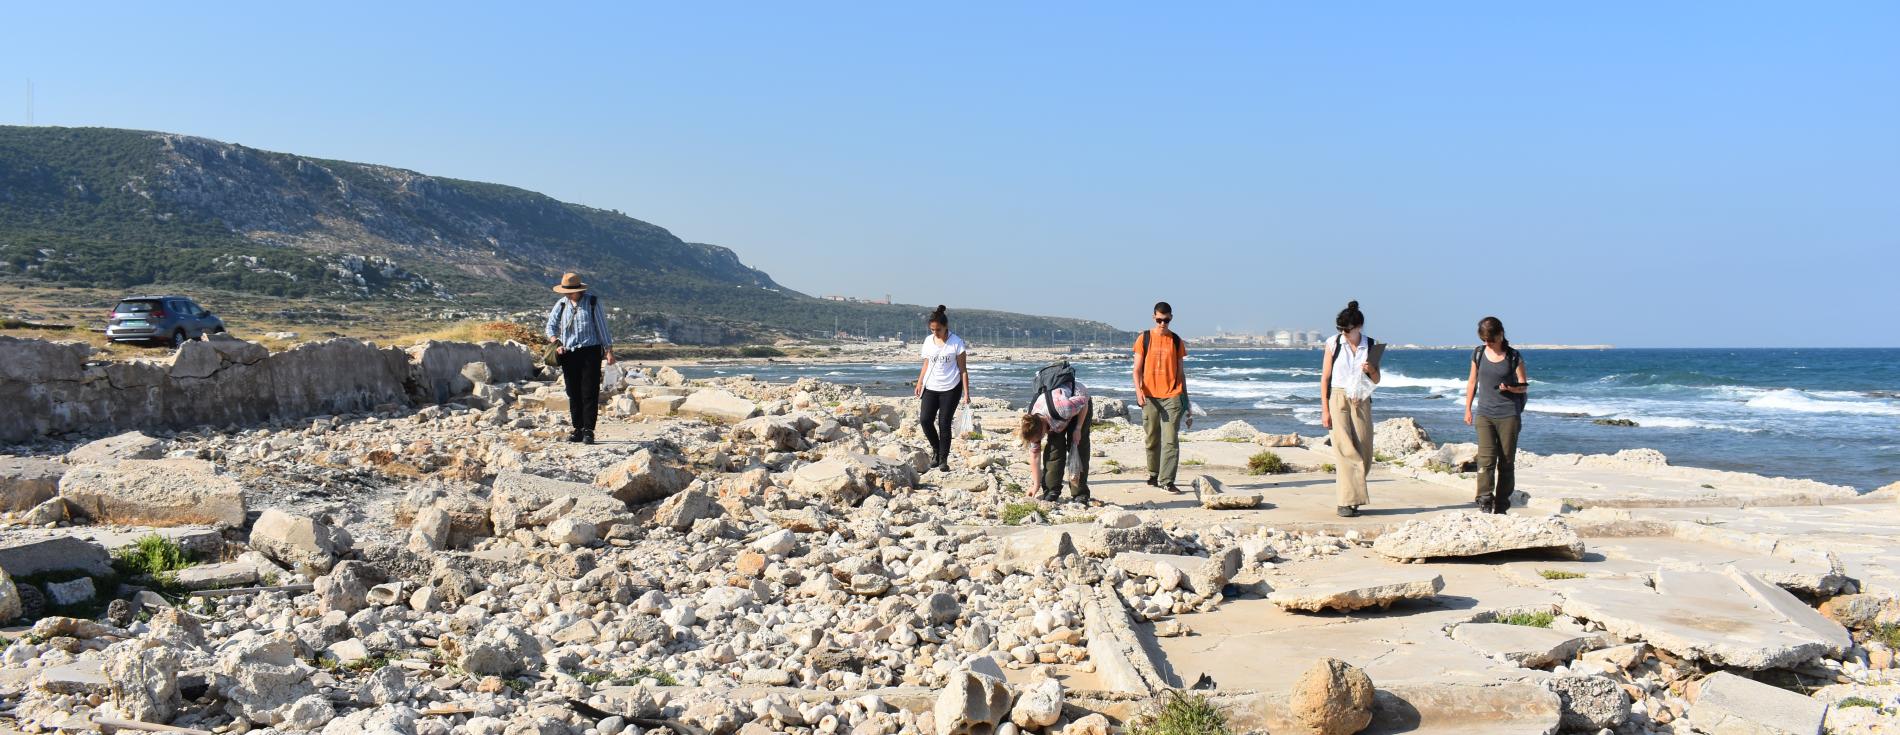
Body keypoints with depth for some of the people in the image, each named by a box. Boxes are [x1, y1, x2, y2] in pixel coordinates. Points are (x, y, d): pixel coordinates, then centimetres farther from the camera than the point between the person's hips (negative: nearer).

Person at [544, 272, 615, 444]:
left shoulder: (592, 302, -3)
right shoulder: (561, 304, 7)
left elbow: (602, 326, 0)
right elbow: (551, 326, 11)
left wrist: (609, 350, -1)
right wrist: (556, 343, -7)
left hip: (590, 352, -4)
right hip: (569, 354, 4)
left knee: (589, 393, -6)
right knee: (573, 394, 7)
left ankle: (588, 430, -5)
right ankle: (577, 429, 13)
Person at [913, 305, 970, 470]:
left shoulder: (956, 342, -6)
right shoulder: (928, 341, 7)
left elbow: (963, 369, -5)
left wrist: (966, 393, -8)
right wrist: (919, 384, 6)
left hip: (950, 388, -4)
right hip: (931, 387, 4)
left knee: (944, 423, -4)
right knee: (925, 419, -10)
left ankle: (943, 459, 7)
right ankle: (936, 450, 13)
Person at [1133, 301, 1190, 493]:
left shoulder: (1176, 341, 8)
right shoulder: (1144, 339, 4)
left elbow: (1180, 371, 14)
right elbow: (1137, 369, 1)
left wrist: (1185, 398, 14)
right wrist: (1138, 391, -16)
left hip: (1172, 396, 0)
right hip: (1150, 396, 0)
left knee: (1170, 440, -8)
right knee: (1152, 439, 9)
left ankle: (1167, 480, -10)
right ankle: (1153, 475, 26)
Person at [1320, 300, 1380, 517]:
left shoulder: (1370, 346, 5)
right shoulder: (1333, 344, -1)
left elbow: (1376, 380, 12)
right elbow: (1325, 378, 0)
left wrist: (1371, 370, -11)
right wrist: (1325, 409, -5)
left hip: (1361, 401, 3)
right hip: (1338, 399, -3)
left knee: (1363, 451, 3)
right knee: (1345, 450, -9)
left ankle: (1351, 498, 22)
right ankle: (1346, 502, -8)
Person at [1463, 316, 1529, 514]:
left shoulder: (1514, 357, -2)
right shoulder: (1478, 353, 5)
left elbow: (1524, 386, 3)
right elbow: (1472, 382, 15)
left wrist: (1511, 388, -20)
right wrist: (1467, 409, 14)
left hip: (1509, 415, -1)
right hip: (1484, 414, 1)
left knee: (1506, 462, 4)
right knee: (1486, 458, -13)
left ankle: (1501, 507, 11)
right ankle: (1484, 503, -17)